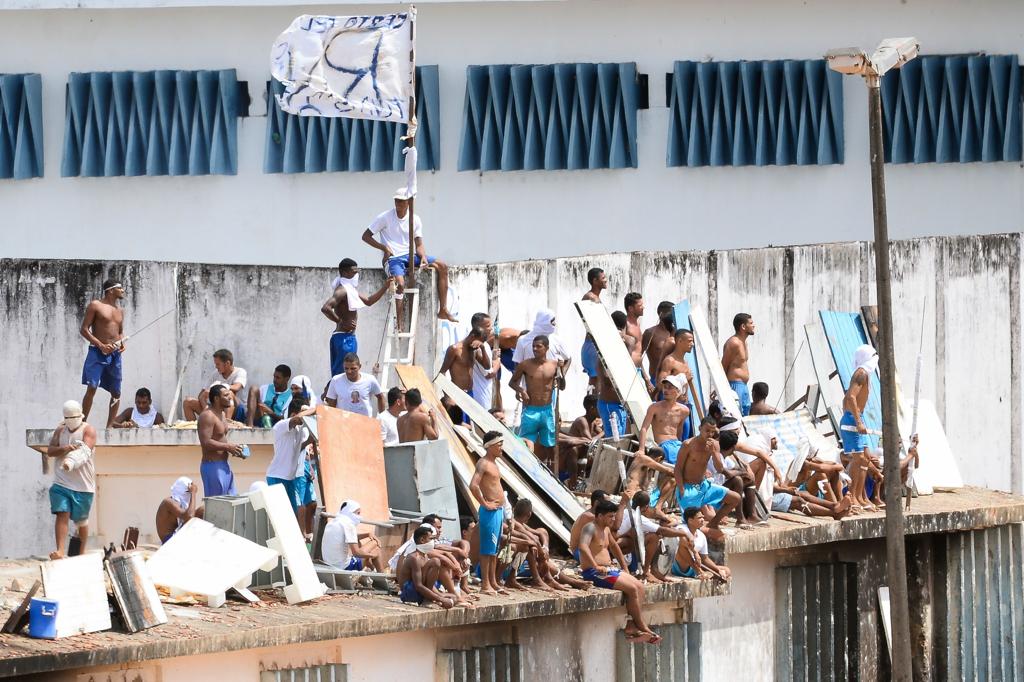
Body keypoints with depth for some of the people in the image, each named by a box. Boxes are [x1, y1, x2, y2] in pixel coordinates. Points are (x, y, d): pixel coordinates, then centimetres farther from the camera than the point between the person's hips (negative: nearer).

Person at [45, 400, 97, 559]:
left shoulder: (88, 431, -5)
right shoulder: (60, 430, 9)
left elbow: (84, 451, -22)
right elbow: (50, 451, 3)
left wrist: (71, 462, -42)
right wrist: (65, 449, -18)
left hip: (83, 485, -2)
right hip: (61, 483, 2)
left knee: (81, 520, 9)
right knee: (62, 514, -14)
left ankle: (81, 552, 28)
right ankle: (60, 551, -23)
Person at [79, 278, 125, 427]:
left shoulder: (120, 310, 17)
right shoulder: (95, 306, -3)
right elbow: (84, 329, -6)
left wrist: (122, 343, 5)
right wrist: (101, 345, -15)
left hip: (114, 354, 6)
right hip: (97, 352, -6)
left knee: (116, 393, 5)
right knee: (91, 388, -16)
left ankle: (109, 427, 14)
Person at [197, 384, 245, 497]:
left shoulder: (222, 414, 16)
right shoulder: (207, 416, -15)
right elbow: (206, 443, -24)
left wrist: (232, 449, 7)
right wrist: (228, 446, -19)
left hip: (224, 465, 10)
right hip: (213, 465, -10)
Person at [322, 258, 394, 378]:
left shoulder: (350, 289, 16)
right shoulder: (342, 290, -15)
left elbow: (368, 301, 28)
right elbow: (325, 308, -30)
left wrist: (385, 287, 21)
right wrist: (341, 322, -21)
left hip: (349, 337, 10)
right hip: (344, 338, -10)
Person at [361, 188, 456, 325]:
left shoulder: (415, 220, 7)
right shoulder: (385, 218, -4)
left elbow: (419, 244, 9)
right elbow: (366, 236, -1)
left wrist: (423, 256, -13)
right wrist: (384, 248, -12)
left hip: (410, 256, 5)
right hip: (392, 258, -5)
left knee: (442, 267, -9)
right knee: (400, 283, -34)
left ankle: (443, 310, -6)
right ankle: (399, 325, -29)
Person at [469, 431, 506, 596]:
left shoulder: (493, 463, 16)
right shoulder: (483, 463, -13)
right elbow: (473, 486, -27)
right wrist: (485, 504, -20)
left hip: (498, 510, 9)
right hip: (490, 512, -9)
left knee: (495, 550, 13)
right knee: (487, 549, -6)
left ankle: (493, 583, 18)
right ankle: (485, 584, -3)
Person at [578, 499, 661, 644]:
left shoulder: (606, 529, 17)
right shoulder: (590, 528, -13)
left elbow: (614, 546, 35)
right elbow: (583, 547, -31)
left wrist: (624, 568, 30)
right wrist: (597, 567, -32)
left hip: (608, 569, 10)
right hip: (593, 572, -10)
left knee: (639, 586, -4)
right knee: (632, 588, -20)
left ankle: (631, 627, -11)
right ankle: (642, 628, -9)